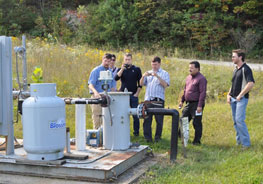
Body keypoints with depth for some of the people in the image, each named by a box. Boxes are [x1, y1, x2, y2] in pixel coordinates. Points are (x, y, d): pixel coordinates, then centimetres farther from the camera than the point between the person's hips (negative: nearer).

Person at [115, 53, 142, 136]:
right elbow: (116, 78, -9)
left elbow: (140, 83, 5)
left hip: (133, 95, -1)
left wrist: (137, 93, -3)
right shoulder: (120, 69, 10)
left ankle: (136, 131, 10)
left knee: (135, 114, 0)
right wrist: (122, 69, -18)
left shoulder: (137, 69, 6)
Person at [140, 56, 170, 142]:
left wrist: (157, 76, -16)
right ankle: (147, 137, 6)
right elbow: (141, 84, 13)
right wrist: (143, 76, -6)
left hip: (158, 100, -3)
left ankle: (157, 137, 11)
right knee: (147, 119, 0)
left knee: (159, 120, 1)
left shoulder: (164, 73, 9)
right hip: (148, 99, 3)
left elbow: (165, 84, -7)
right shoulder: (148, 73, 20)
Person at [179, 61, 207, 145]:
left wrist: (200, 106, -21)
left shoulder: (201, 78, -12)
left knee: (196, 123, -1)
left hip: (196, 104, -8)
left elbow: (202, 93, -17)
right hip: (188, 103, 8)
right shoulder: (188, 77, 15)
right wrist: (182, 100, 19)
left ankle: (197, 141, 9)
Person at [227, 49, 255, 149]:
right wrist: (229, 94, 11)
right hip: (233, 99, 9)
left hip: (241, 99, -9)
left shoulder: (246, 69, -11)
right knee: (235, 121, 11)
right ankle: (239, 140, 21)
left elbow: (251, 83, -23)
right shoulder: (236, 69, 16)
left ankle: (246, 143, -5)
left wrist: (240, 95, -19)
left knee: (239, 120, -13)